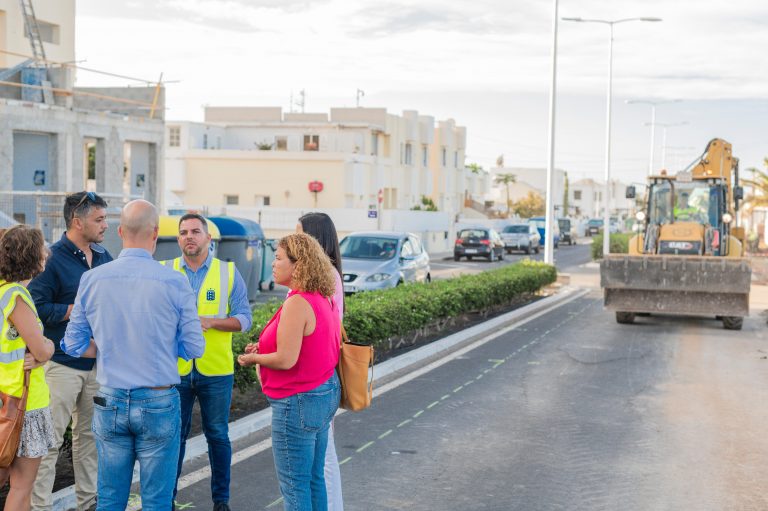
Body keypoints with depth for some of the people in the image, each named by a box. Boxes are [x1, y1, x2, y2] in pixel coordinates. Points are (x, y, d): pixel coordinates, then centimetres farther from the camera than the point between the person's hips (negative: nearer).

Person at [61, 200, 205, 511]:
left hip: (109, 403, 3)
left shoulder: (92, 279, -3)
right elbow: (194, 348, -3)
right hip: (158, 403, -3)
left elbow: (74, 345, 4)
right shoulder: (174, 282, -11)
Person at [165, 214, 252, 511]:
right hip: (175, 370, 1)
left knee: (218, 435, 8)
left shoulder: (228, 272, 2)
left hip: (216, 371, 0)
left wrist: (210, 321, -17)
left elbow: (244, 319, -2)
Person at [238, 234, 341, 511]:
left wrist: (254, 358, -6)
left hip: (298, 402, -10)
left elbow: (286, 360, -24)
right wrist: (265, 347, 12)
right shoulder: (324, 299, 9)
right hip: (325, 394, 10)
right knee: (314, 478, 17)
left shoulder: (297, 303, -21)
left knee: (294, 484, 1)